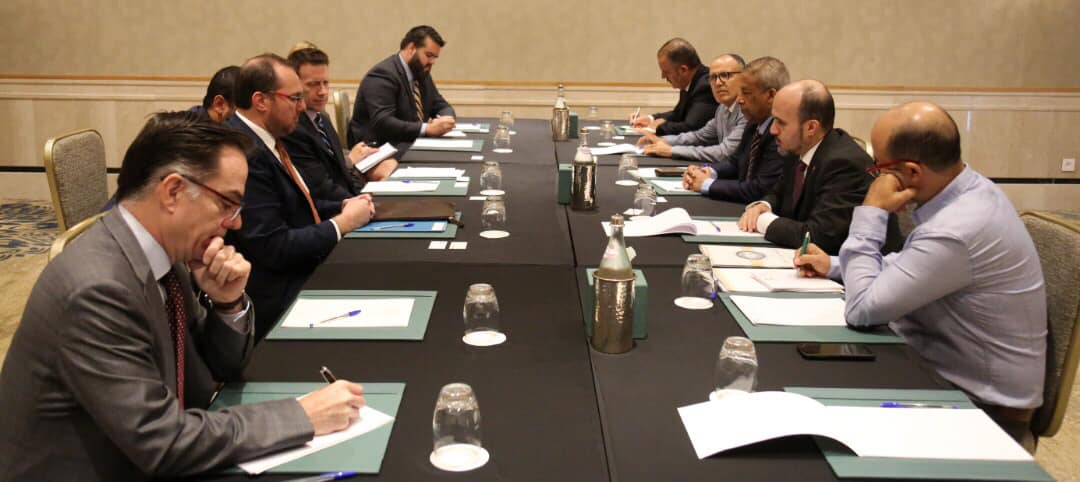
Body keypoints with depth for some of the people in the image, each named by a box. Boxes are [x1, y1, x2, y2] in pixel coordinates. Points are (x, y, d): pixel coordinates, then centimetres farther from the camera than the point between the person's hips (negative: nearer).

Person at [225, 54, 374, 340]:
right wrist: (343, 223, -14)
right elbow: (275, 248, -24)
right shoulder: (244, 154, -23)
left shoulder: (262, 140, 7)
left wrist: (343, 207, 1)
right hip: (279, 301, -9)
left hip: (306, 271, 9)